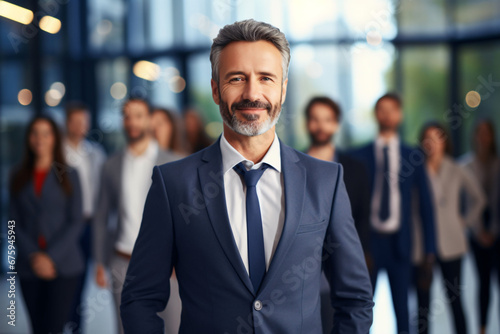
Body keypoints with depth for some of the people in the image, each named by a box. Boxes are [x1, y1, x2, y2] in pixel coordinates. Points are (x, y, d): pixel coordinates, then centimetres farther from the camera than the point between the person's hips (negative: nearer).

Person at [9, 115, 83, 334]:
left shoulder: (68, 175, 3)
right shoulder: (18, 177, 9)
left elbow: (76, 223, -1)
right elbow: (15, 223, 6)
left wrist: (51, 257, -10)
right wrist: (33, 256, -8)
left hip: (63, 266, -2)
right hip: (29, 267, 2)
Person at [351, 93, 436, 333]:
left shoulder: (412, 157, 6)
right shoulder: (359, 157, 2)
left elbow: (426, 204, 7)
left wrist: (430, 248, 3)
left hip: (399, 242, 1)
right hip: (368, 241, -1)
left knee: (401, 305, 7)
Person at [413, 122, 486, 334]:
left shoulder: (457, 171, 4)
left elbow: (478, 199, 18)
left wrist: (467, 221, 9)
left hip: (450, 244, 1)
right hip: (421, 245, -1)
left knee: (454, 298, 7)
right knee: (423, 302, 2)